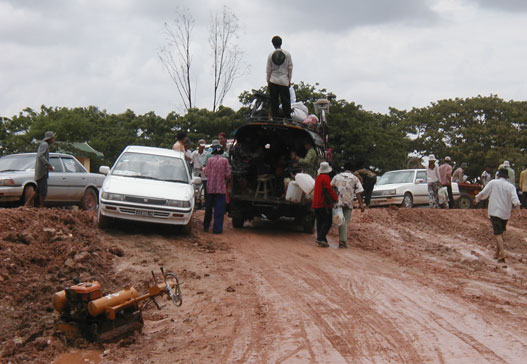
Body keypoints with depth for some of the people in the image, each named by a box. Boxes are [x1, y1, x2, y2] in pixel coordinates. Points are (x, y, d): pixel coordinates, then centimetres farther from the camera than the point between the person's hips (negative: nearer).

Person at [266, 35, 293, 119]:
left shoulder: (271, 55, -2)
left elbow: (268, 70, 2)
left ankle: (275, 118, 3)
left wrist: (268, 81, 12)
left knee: (274, 101, 4)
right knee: (286, 101, 3)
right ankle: (288, 119, 1)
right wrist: (289, 80, 11)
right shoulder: (287, 54, -1)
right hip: (284, 81, 0)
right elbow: (290, 68, 2)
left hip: (273, 81, 0)